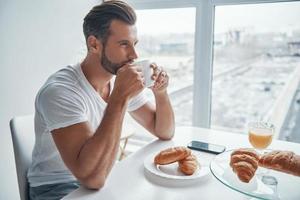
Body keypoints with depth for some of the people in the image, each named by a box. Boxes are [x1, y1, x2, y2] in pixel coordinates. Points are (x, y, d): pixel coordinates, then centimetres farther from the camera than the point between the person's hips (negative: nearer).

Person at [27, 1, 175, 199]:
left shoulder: (122, 82, -5)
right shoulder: (59, 91, -25)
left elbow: (164, 132, 0)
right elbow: (92, 177, -33)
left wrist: (160, 93, -17)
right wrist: (120, 97, -36)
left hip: (105, 180, 5)